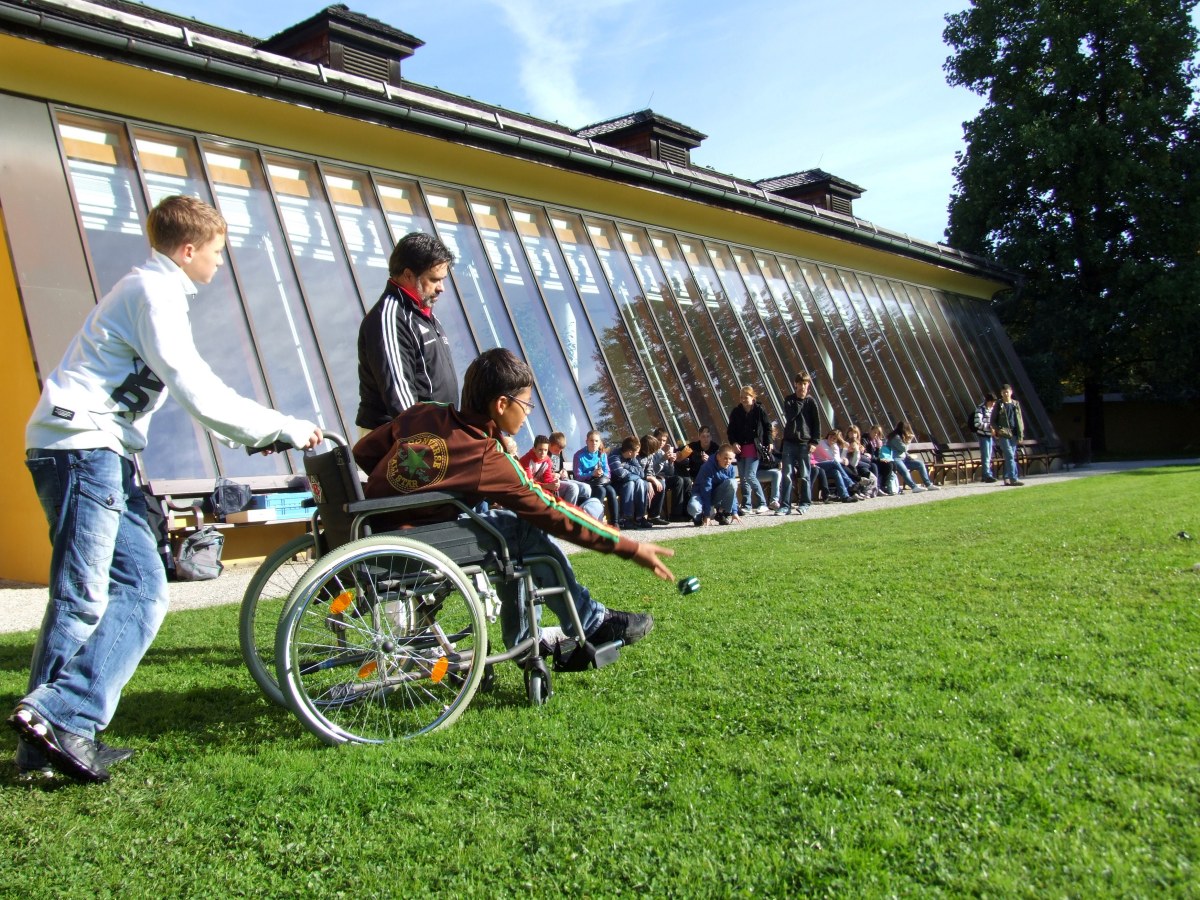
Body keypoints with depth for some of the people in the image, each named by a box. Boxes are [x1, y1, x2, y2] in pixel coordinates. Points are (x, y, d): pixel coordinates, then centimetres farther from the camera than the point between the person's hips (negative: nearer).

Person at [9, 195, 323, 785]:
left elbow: (193, 388, 25)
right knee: (84, 597, -9)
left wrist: (256, 431, 16)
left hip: (105, 455, 10)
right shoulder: (153, 292, -10)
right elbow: (199, 396, -19)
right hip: (80, 446, -10)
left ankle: (58, 730, 4)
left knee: (143, 588, 3)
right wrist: (283, 428, -12)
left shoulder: (154, 290, 22)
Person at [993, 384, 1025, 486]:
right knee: (1010, 456, -11)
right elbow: (993, 420, 4)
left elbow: (1020, 421, 10)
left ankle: (1007, 478, 15)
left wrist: (1020, 435, 4)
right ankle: (1013, 479, -14)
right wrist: (998, 429, -12)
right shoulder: (999, 405, 2)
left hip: (1014, 435, 4)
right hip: (1004, 434, -4)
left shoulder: (1016, 404, 10)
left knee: (1010, 457, 7)